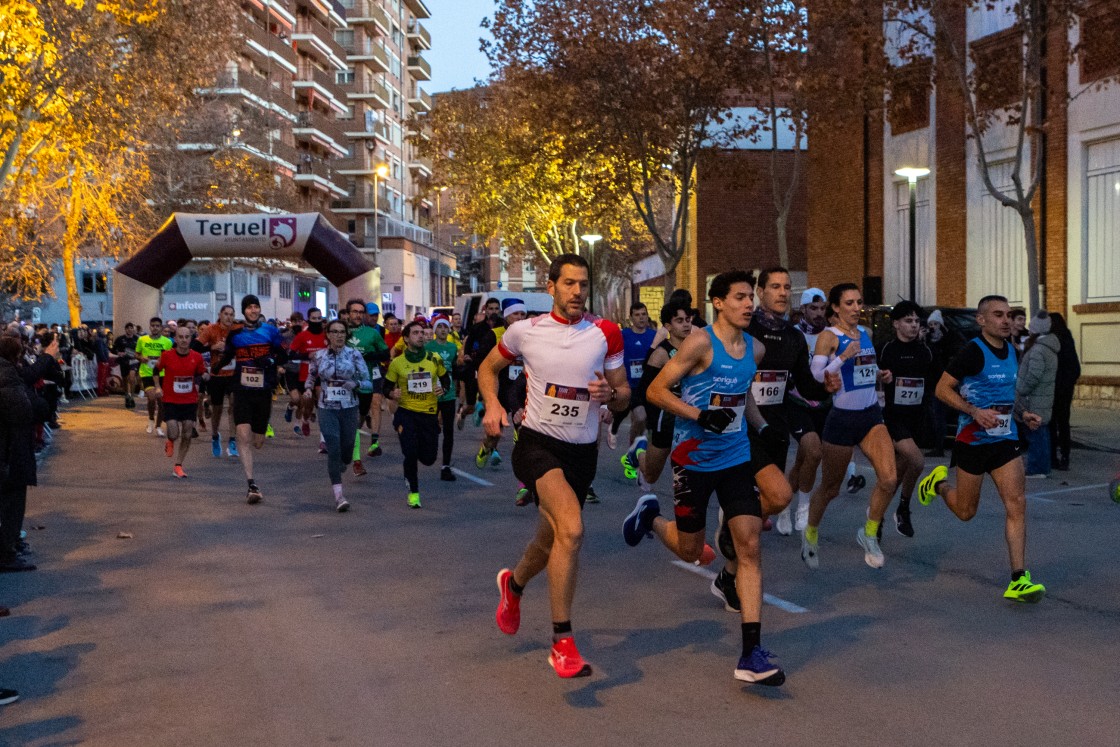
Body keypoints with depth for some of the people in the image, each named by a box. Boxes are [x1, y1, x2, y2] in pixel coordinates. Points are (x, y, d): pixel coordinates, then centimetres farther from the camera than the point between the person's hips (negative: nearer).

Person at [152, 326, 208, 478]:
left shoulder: (197, 357, -5)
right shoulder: (167, 355, -9)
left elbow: (202, 374, 9)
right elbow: (156, 370, 8)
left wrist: (205, 376, -12)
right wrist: (158, 387, -1)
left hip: (190, 401, 2)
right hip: (170, 401, -2)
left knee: (187, 435, 2)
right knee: (174, 433, -13)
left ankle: (178, 466, 18)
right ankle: (170, 442, 26)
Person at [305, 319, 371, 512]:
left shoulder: (354, 354, -4)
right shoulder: (318, 356, 0)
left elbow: (368, 382, -3)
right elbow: (311, 377, 17)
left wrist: (355, 384, -23)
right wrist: (308, 389, -3)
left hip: (350, 408, 1)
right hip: (327, 409, -1)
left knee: (346, 450, 11)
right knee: (334, 449, -13)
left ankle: (336, 471, 47)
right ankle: (338, 495, -12)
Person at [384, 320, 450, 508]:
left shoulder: (434, 358, 1)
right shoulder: (397, 362, -2)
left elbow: (446, 379, 13)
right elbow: (387, 387, 6)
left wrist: (443, 389, -9)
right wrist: (392, 394, -16)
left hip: (429, 413, 2)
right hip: (406, 413, -2)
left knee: (428, 459, 2)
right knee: (410, 454, -11)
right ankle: (413, 492, 13)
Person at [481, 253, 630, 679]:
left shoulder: (605, 334, 0)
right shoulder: (525, 332, -3)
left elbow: (624, 396, 6)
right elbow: (488, 368, 14)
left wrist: (610, 394, -17)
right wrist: (492, 405, -5)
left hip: (583, 451, 4)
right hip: (537, 443, -4)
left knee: (552, 539, 18)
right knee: (571, 529, -26)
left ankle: (514, 584, 54)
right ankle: (562, 643, -17)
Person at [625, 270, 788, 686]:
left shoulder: (755, 350, 7)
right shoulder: (701, 343, -13)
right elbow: (656, 390, -14)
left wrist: (761, 426, 11)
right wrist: (699, 415, -25)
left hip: (736, 458, 5)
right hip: (694, 459, -5)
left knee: (750, 548, -6)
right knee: (690, 551, 9)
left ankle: (751, 654, -5)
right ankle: (650, 516, 43)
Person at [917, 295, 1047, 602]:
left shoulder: (1012, 352, 10)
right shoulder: (973, 352, -13)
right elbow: (942, 389, -13)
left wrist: (1022, 415, 8)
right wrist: (975, 411, -23)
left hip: (1006, 439, 5)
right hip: (973, 440, -5)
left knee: (1017, 504, -8)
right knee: (966, 511, 8)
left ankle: (1018, 580, -7)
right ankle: (938, 483, 41)